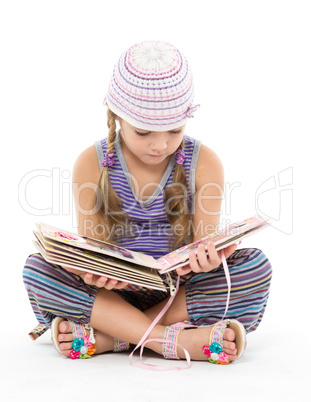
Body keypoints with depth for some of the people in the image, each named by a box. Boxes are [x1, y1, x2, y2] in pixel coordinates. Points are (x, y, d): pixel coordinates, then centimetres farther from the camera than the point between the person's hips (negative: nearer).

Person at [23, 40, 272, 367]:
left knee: (255, 265, -26)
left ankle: (112, 337, -27)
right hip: (112, 291, 0)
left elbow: (204, 240, -6)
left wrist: (203, 258, -33)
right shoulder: (92, 164, -3)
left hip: (181, 294, 0)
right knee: (37, 267, -25)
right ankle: (172, 338, -32)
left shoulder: (204, 163, -2)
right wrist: (94, 272, -30)